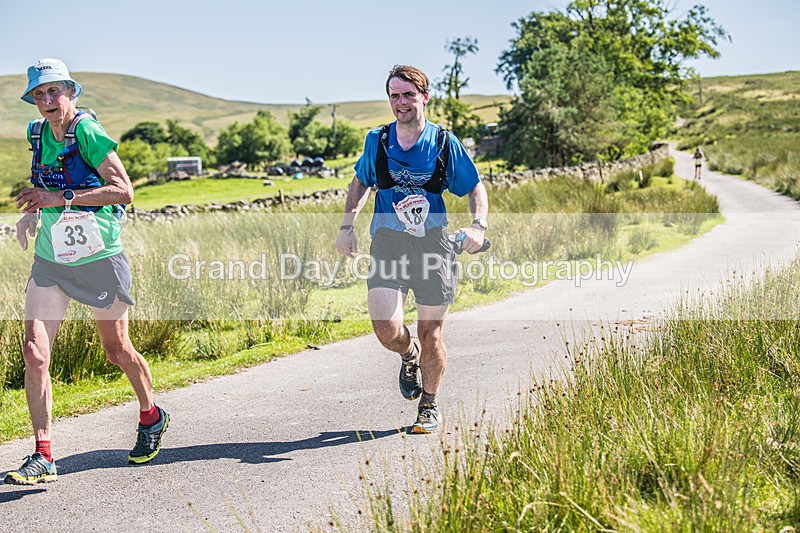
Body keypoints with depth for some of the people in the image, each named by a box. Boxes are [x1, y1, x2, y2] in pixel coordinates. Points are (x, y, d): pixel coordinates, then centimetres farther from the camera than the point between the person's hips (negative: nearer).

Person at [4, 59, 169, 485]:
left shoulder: (88, 134, -15)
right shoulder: (38, 134, 6)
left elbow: (124, 191, -22)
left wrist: (61, 198, -26)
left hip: (98, 258, -5)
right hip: (50, 259, 5)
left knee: (116, 350, 11)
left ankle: (151, 418, 38)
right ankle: (43, 457, -2)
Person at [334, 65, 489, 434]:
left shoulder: (444, 142, 1)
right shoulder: (377, 140, 5)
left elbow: (475, 187, 8)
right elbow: (360, 183, 22)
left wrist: (478, 225, -11)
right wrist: (346, 226, 11)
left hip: (432, 242, -1)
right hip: (387, 243, 1)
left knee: (430, 334, 3)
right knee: (387, 330, -15)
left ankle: (429, 407, 27)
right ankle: (410, 356, 24)